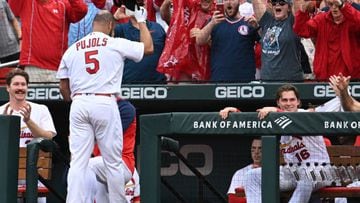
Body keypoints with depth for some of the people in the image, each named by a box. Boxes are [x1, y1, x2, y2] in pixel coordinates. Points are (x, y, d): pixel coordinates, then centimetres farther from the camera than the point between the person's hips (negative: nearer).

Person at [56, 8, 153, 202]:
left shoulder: (72, 49, 12)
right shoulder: (116, 44, 3)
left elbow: (63, 87, 12)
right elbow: (148, 48, 14)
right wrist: (142, 22, 27)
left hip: (79, 104, 3)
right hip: (105, 104, -3)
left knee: (78, 162, -1)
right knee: (113, 161, 5)